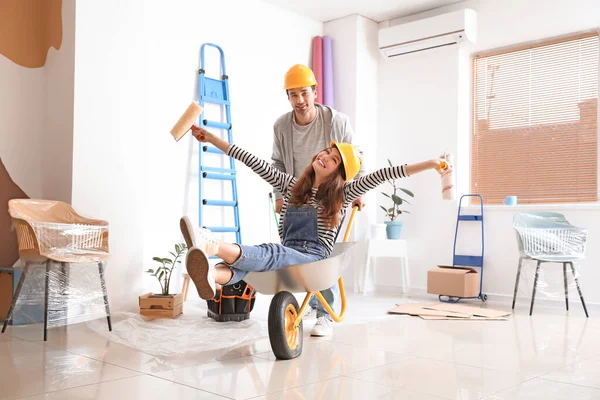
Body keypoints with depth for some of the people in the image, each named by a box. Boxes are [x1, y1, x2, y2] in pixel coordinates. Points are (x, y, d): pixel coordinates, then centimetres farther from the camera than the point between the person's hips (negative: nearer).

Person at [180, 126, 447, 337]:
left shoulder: (342, 195, 7)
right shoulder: (291, 187, 17)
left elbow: (381, 175, -3)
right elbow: (254, 163, 16)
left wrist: (429, 164, -9)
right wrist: (211, 139, 17)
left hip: (316, 258, -3)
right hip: (287, 255, 4)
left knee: (271, 252, -35)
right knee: (253, 255, -31)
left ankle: (214, 246, -62)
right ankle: (212, 276, -64)